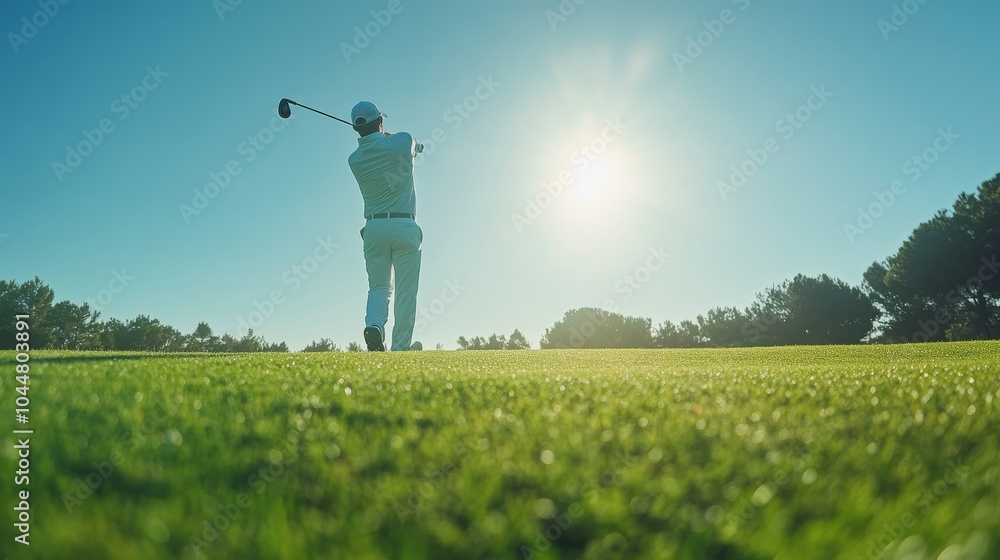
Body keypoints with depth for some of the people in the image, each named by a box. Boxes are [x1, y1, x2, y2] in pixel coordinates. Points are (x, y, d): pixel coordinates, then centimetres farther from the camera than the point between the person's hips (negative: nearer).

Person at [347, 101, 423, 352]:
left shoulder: (354, 159, 4)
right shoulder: (402, 142, -4)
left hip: (374, 228, 3)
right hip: (404, 226, -2)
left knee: (378, 287, 12)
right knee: (405, 291, 3)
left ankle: (374, 325, -14)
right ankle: (401, 346, 1)